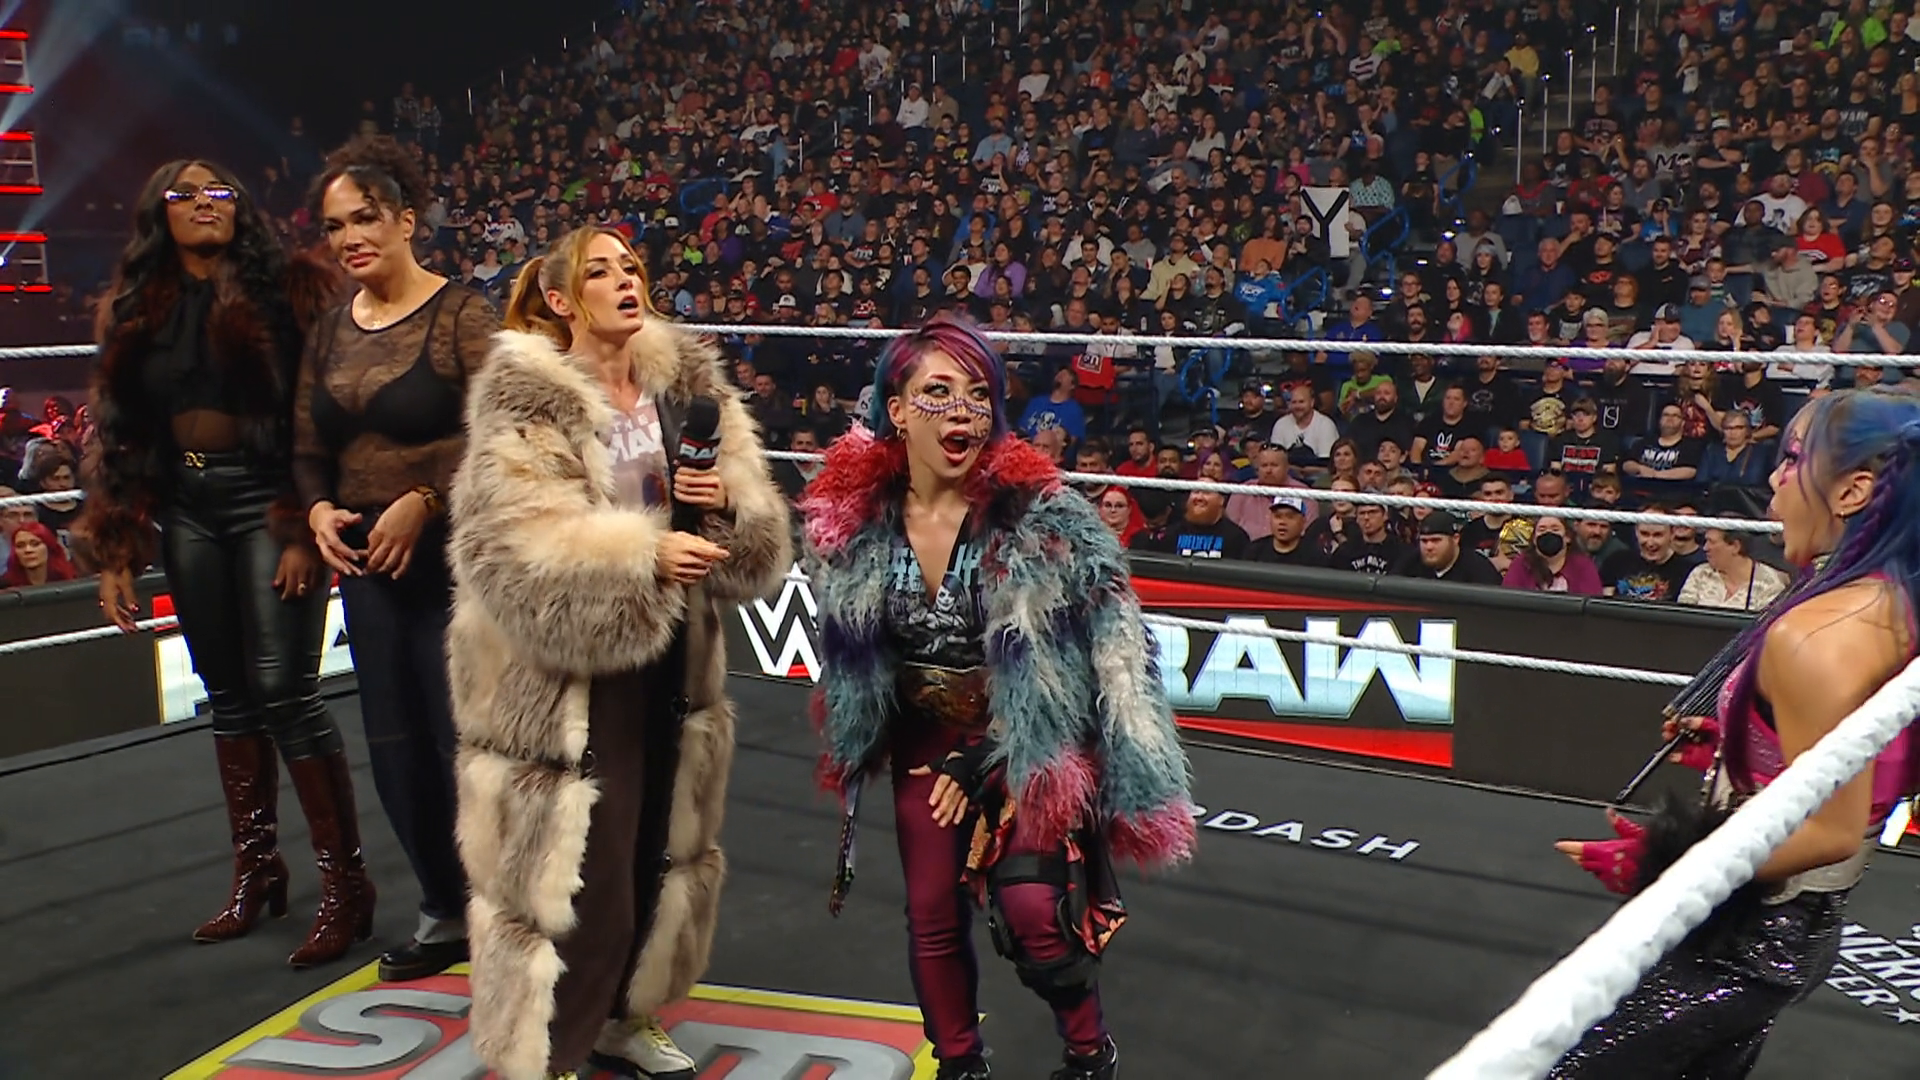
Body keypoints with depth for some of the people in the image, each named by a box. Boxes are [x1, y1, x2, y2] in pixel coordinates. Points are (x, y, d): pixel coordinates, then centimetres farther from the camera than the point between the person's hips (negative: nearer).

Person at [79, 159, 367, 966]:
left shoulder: (286, 291, -3)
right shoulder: (133, 311, 11)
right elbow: (115, 433, 11)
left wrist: (303, 529, -17)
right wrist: (115, 551, 6)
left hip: (265, 499, -5)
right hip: (185, 511, 5)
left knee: (284, 691, -10)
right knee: (228, 694, 12)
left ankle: (345, 879, -1)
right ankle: (256, 869, 23)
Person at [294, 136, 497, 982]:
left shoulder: (460, 315, -8)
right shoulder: (330, 332, 11)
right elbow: (309, 450, 14)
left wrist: (423, 500, -22)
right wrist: (318, 511, -4)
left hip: (455, 558, -6)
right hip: (367, 564, 7)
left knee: (463, 740, -4)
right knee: (394, 746, 11)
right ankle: (444, 913, 27)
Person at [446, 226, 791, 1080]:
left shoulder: (687, 380, 5)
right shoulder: (524, 398, -12)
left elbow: (762, 532, 6)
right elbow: (513, 541, -24)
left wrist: (725, 502, -15)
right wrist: (643, 554, -29)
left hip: (670, 658, 7)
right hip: (566, 671, -6)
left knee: (660, 853, 18)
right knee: (570, 870, -1)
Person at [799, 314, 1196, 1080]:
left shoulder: (1037, 512, -21)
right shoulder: (854, 516, -10)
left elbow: (1099, 649, -16)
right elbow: (851, 654, 8)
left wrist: (987, 756, -15)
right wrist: (865, 744, 11)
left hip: (1030, 742, -4)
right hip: (923, 743, 4)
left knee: (1031, 912, -14)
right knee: (932, 916, 9)